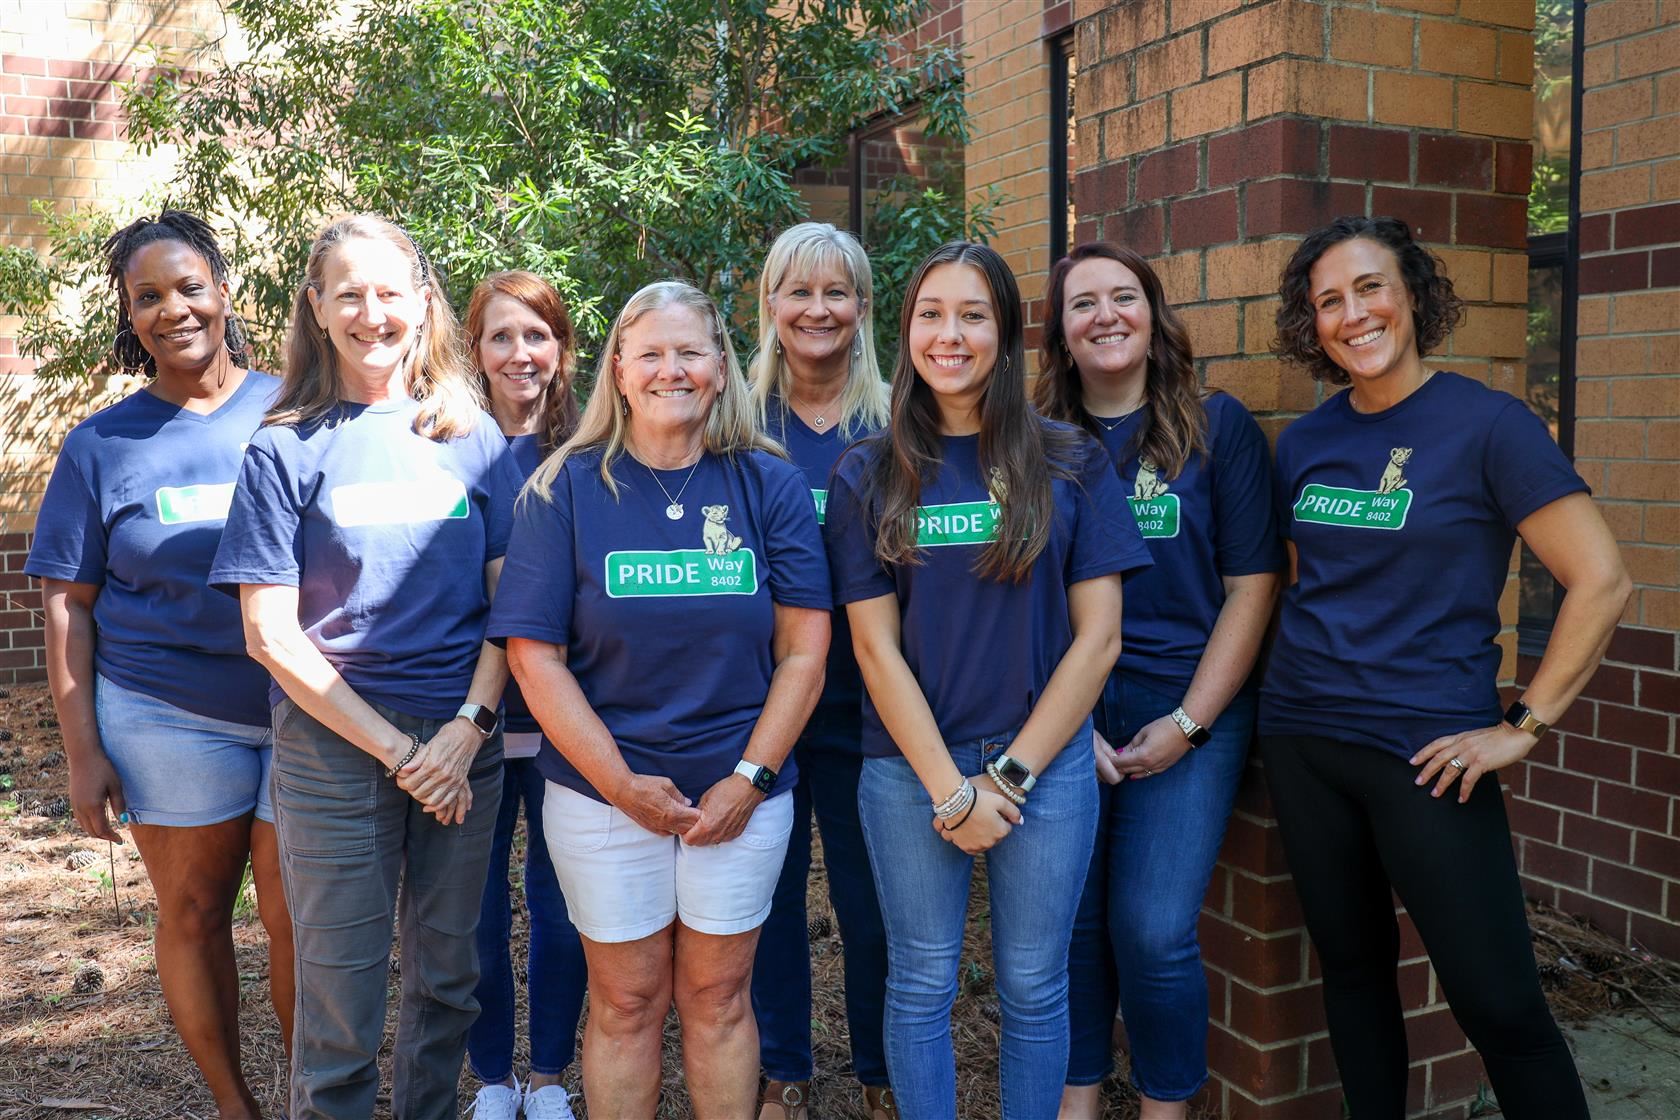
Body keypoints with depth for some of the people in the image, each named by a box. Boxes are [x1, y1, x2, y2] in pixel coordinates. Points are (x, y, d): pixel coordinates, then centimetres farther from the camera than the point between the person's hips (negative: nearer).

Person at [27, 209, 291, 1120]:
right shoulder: (102, 444, 5)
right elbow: (68, 605, 5)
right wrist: (83, 751, 0)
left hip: (309, 709, -1)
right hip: (168, 713, 1)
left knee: (295, 915, 5)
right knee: (192, 911, 10)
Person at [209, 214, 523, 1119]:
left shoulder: (473, 438, 5)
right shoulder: (287, 448, -1)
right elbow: (270, 632, -6)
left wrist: (466, 729, -10)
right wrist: (396, 749, -10)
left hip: (463, 743, 2)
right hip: (334, 745, -2)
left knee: (447, 976, 14)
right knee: (341, 992, 5)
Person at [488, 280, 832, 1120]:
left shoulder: (769, 484, -1)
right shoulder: (566, 488, -4)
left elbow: (803, 650, -2)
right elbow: (534, 655, -7)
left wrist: (750, 777, -10)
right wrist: (621, 782, -12)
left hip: (740, 793, 1)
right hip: (604, 792, 0)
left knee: (718, 995, 13)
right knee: (626, 1001, 11)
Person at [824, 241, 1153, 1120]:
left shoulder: (1073, 463, 1)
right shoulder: (868, 475, 1)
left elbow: (1098, 636, -2)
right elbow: (875, 645, -3)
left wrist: (1011, 773, -8)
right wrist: (952, 788, -9)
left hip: (1044, 761, 0)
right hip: (908, 767, 0)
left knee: (1034, 988, 11)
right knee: (921, 984, 11)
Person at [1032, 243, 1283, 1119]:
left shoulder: (1217, 426, -1)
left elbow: (1252, 586, -3)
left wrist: (1188, 723, -7)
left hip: (1189, 715, -2)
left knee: (1153, 932, -3)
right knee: (1070, 920, 7)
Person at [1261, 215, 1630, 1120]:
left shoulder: (1487, 424, -8)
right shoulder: (1305, 442, 6)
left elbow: (1601, 583, -11)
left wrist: (1523, 727, -11)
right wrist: (1301, 682, 8)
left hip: (1427, 753, -4)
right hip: (1302, 741, 5)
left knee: (1497, 1002, -1)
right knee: (1352, 968, 15)